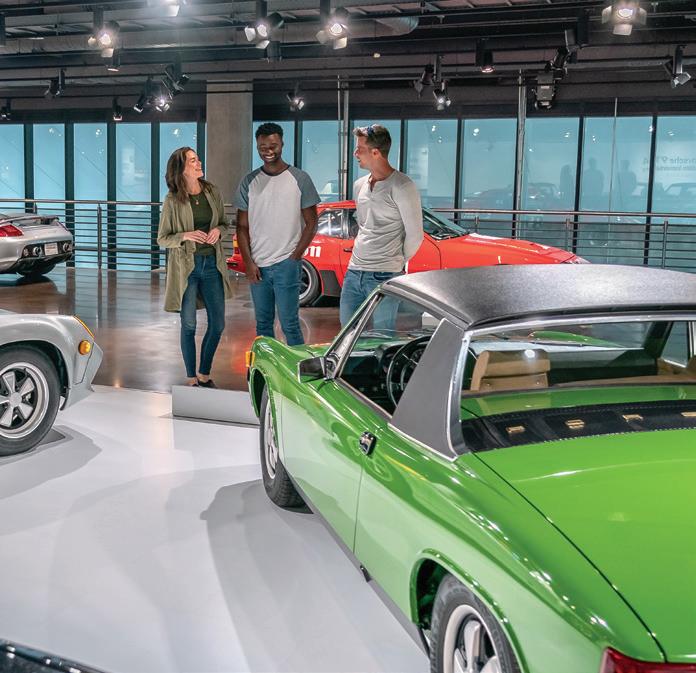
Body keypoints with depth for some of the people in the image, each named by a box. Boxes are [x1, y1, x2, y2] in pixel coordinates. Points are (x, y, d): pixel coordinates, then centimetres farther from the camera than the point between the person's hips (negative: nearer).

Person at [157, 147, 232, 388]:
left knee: (217, 324, 5)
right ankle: (191, 378, 17)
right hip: (186, 266, -3)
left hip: (212, 264, 4)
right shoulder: (172, 200, -6)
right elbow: (162, 238, -2)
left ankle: (204, 375, 23)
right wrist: (185, 236, -19)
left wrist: (219, 230, -8)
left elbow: (225, 225, 15)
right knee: (188, 325, 5)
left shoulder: (212, 192, 4)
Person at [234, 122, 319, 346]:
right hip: (257, 266, 4)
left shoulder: (300, 179, 1)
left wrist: (295, 257, -6)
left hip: (286, 263, -3)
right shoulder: (249, 182, 8)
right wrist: (249, 262, -1)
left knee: (289, 323, -6)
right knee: (263, 324, 10)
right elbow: (242, 227, 10)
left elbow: (311, 223, 2)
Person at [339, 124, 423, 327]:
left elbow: (414, 235, -8)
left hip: (384, 276, -7)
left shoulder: (402, 187, -11)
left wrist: (398, 261, 3)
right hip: (354, 271, 7)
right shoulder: (359, 185, 13)